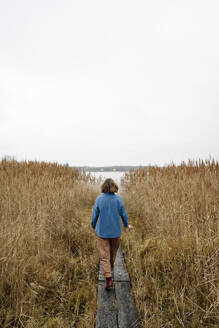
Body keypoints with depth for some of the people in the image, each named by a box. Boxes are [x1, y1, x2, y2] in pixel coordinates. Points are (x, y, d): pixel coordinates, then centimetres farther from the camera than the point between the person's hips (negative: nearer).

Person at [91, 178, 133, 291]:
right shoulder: (118, 199, -9)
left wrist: (93, 226, 15)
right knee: (113, 252, 23)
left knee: (104, 255, 5)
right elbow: (123, 214, -1)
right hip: (116, 231, 2)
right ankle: (110, 269, 45)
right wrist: (127, 225, 18)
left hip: (102, 231, -2)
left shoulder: (99, 199, -10)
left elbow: (95, 215, -4)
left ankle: (108, 279, -4)